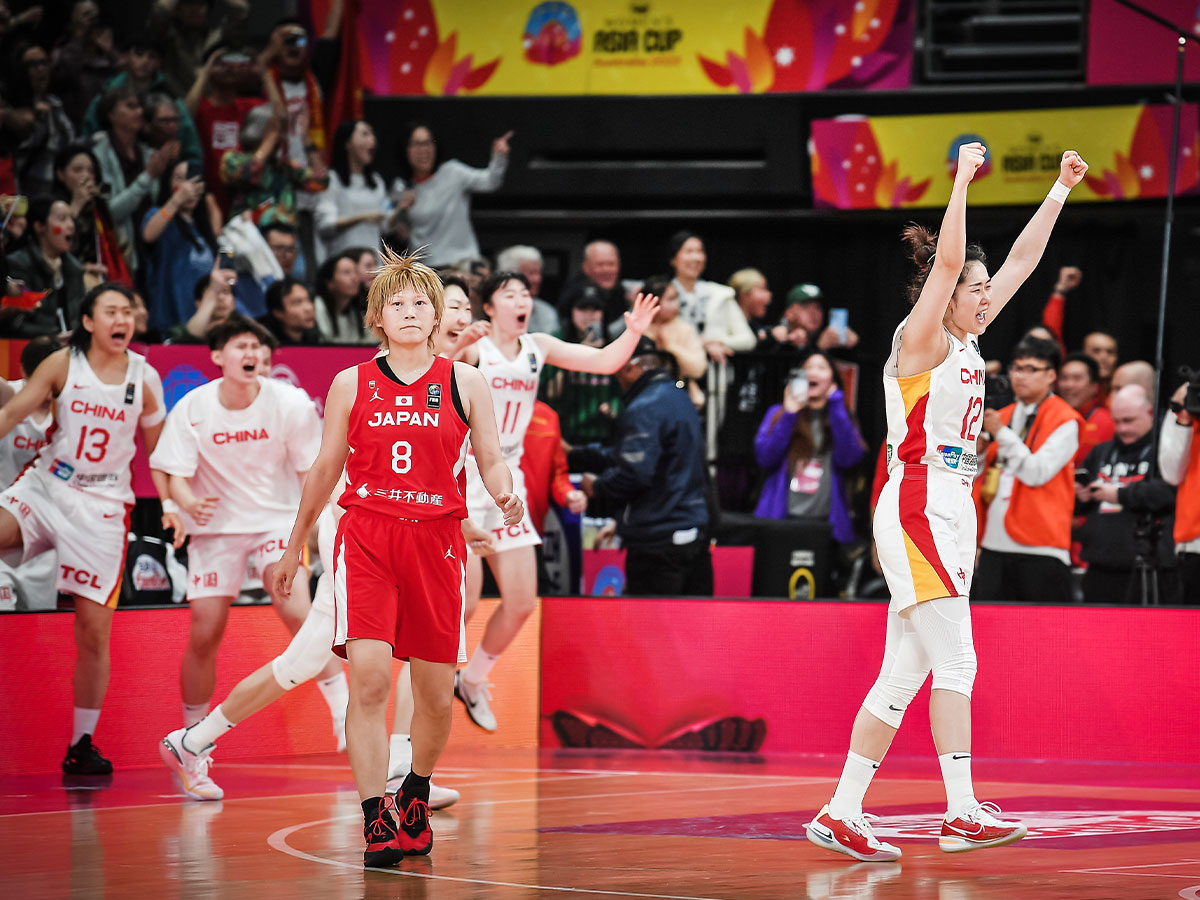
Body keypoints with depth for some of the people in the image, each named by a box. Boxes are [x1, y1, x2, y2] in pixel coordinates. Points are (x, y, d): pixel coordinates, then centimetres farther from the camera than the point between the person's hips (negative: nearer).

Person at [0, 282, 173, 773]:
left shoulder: (145, 378, 1)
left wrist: (170, 503, 0)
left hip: (103, 505, 0)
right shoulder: (63, 364, -2)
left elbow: (157, 449, 10)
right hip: (45, 487, 0)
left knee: (95, 630, -1)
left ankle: (82, 745, 9)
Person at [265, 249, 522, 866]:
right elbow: (325, 470, 15)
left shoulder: (465, 384, 6)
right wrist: (294, 547, 20)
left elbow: (492, 462, 6)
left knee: (436, 696, 7)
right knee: (368, 678, -17)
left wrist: (506, 497, -17)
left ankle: (415, 793, 36)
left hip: (436, 542, 1)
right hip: (366, 537, -1)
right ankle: (377, 825, -16)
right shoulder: (351, 385, 6)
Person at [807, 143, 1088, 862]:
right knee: (956, 662, -14)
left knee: (905, 674, 6)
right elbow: (948, 259, -20)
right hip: (918, 505, -9)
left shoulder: (967, 341, 15)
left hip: (953, 508, 9)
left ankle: (842, 814, 7)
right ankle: (963, 813, -17)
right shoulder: (920, 338, -6)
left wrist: (1061, 189, 19)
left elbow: (1022, 262, 19)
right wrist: (964, 175, -19)